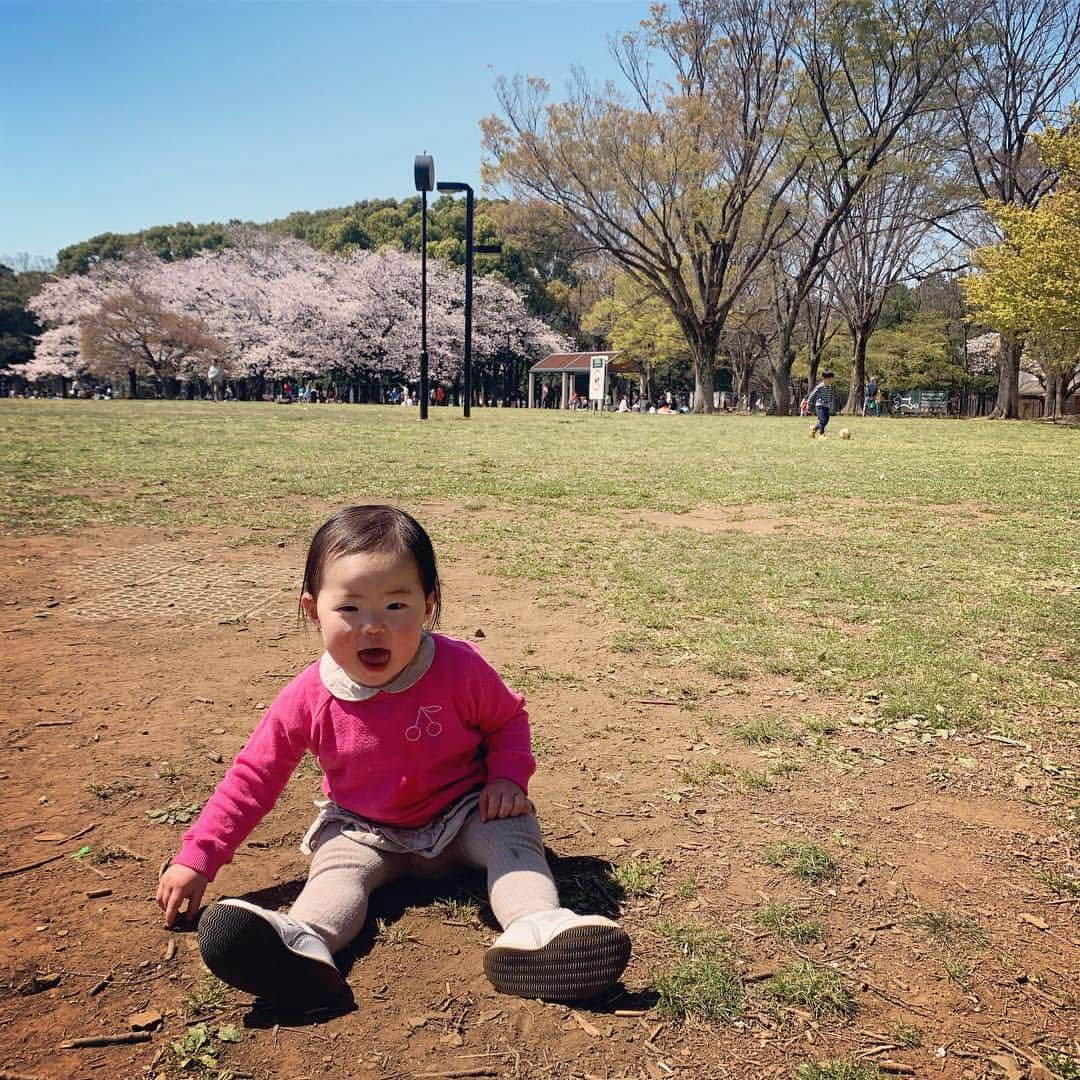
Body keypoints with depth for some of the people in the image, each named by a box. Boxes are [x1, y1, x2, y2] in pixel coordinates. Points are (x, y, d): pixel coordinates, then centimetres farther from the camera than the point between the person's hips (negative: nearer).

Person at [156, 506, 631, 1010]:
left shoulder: (460, 668, -19)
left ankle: (536, 924, -46)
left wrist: (508, 777, -19)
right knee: (336, 868, -26)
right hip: (363, 832, 0)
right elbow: (254, 776, -7)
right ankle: (303, 941, -53)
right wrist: (196, 857, -10)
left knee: (513, 834, -24)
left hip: (462, 817, 0)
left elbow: (508, 720, 0)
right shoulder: (307, 698, -17)